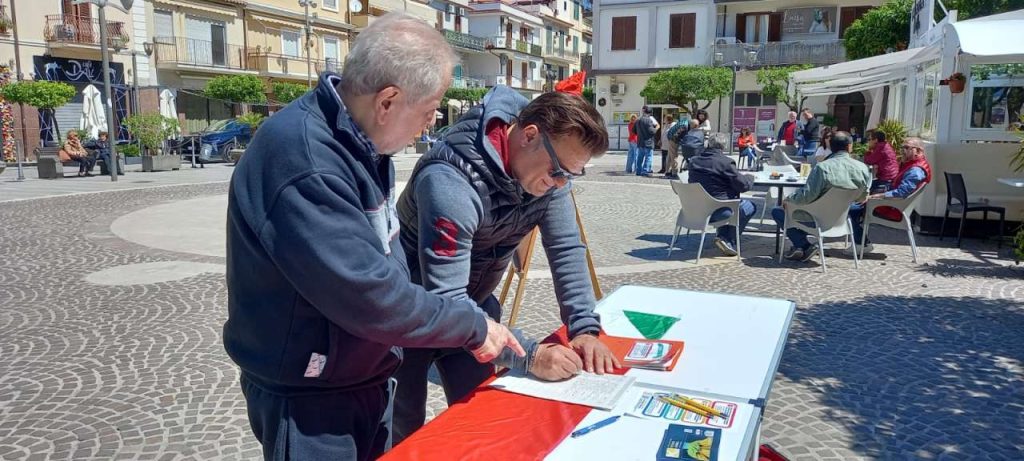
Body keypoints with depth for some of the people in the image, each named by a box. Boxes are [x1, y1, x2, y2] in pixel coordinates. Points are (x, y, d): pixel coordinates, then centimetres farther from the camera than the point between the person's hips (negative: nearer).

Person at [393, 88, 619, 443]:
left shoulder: (549, 170, -13)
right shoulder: (452, 181, -36)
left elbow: (567, 250, -8)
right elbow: (444, 303, -37)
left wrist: (585, 328, -19)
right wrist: (530, 356, -39)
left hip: (472, 303, 6)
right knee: (404, 432, 5)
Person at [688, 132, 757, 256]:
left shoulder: (694, 161, 3)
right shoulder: (725, 162, -15)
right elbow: (743, 185, -12)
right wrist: (750, 177, 12)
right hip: (717, 211, -7)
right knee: (750, 207, 18)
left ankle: (723, 237, 23)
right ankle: (729, 241, 10)